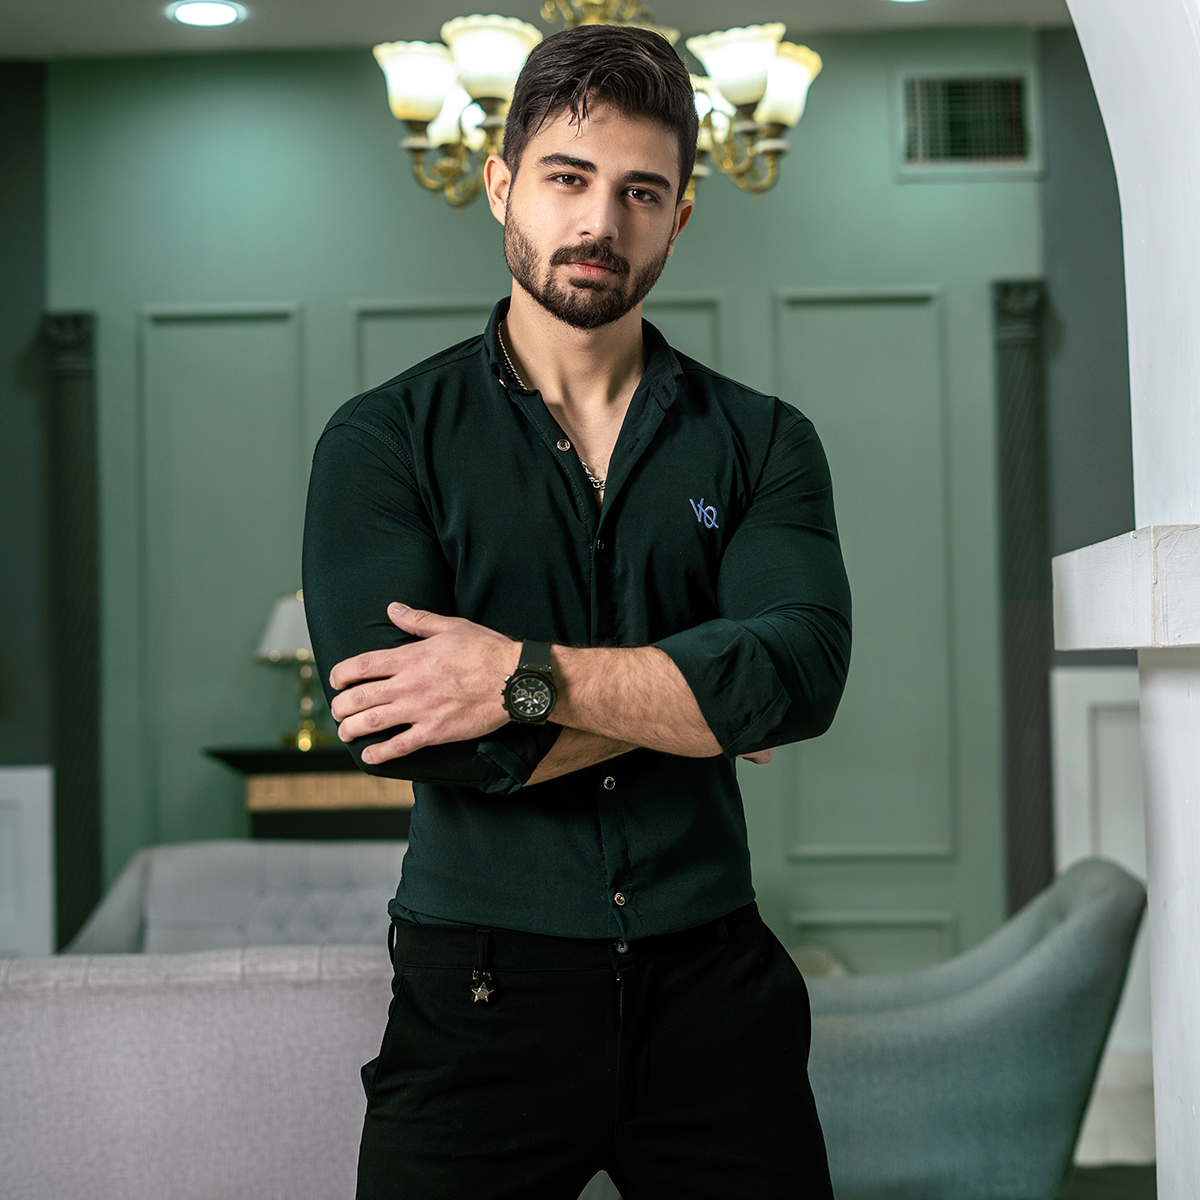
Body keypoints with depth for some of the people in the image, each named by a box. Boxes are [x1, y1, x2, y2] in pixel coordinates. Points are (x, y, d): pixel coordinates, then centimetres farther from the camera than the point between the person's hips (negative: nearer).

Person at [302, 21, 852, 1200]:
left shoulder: (760, 441, 4)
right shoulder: (384, 439, -2)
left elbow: (804, 669, -13)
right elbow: (397, 724, -16)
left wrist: (528, 676, -20)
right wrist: (695, 706, -10)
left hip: (712, 986, 2)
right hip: (480, 996, -2)